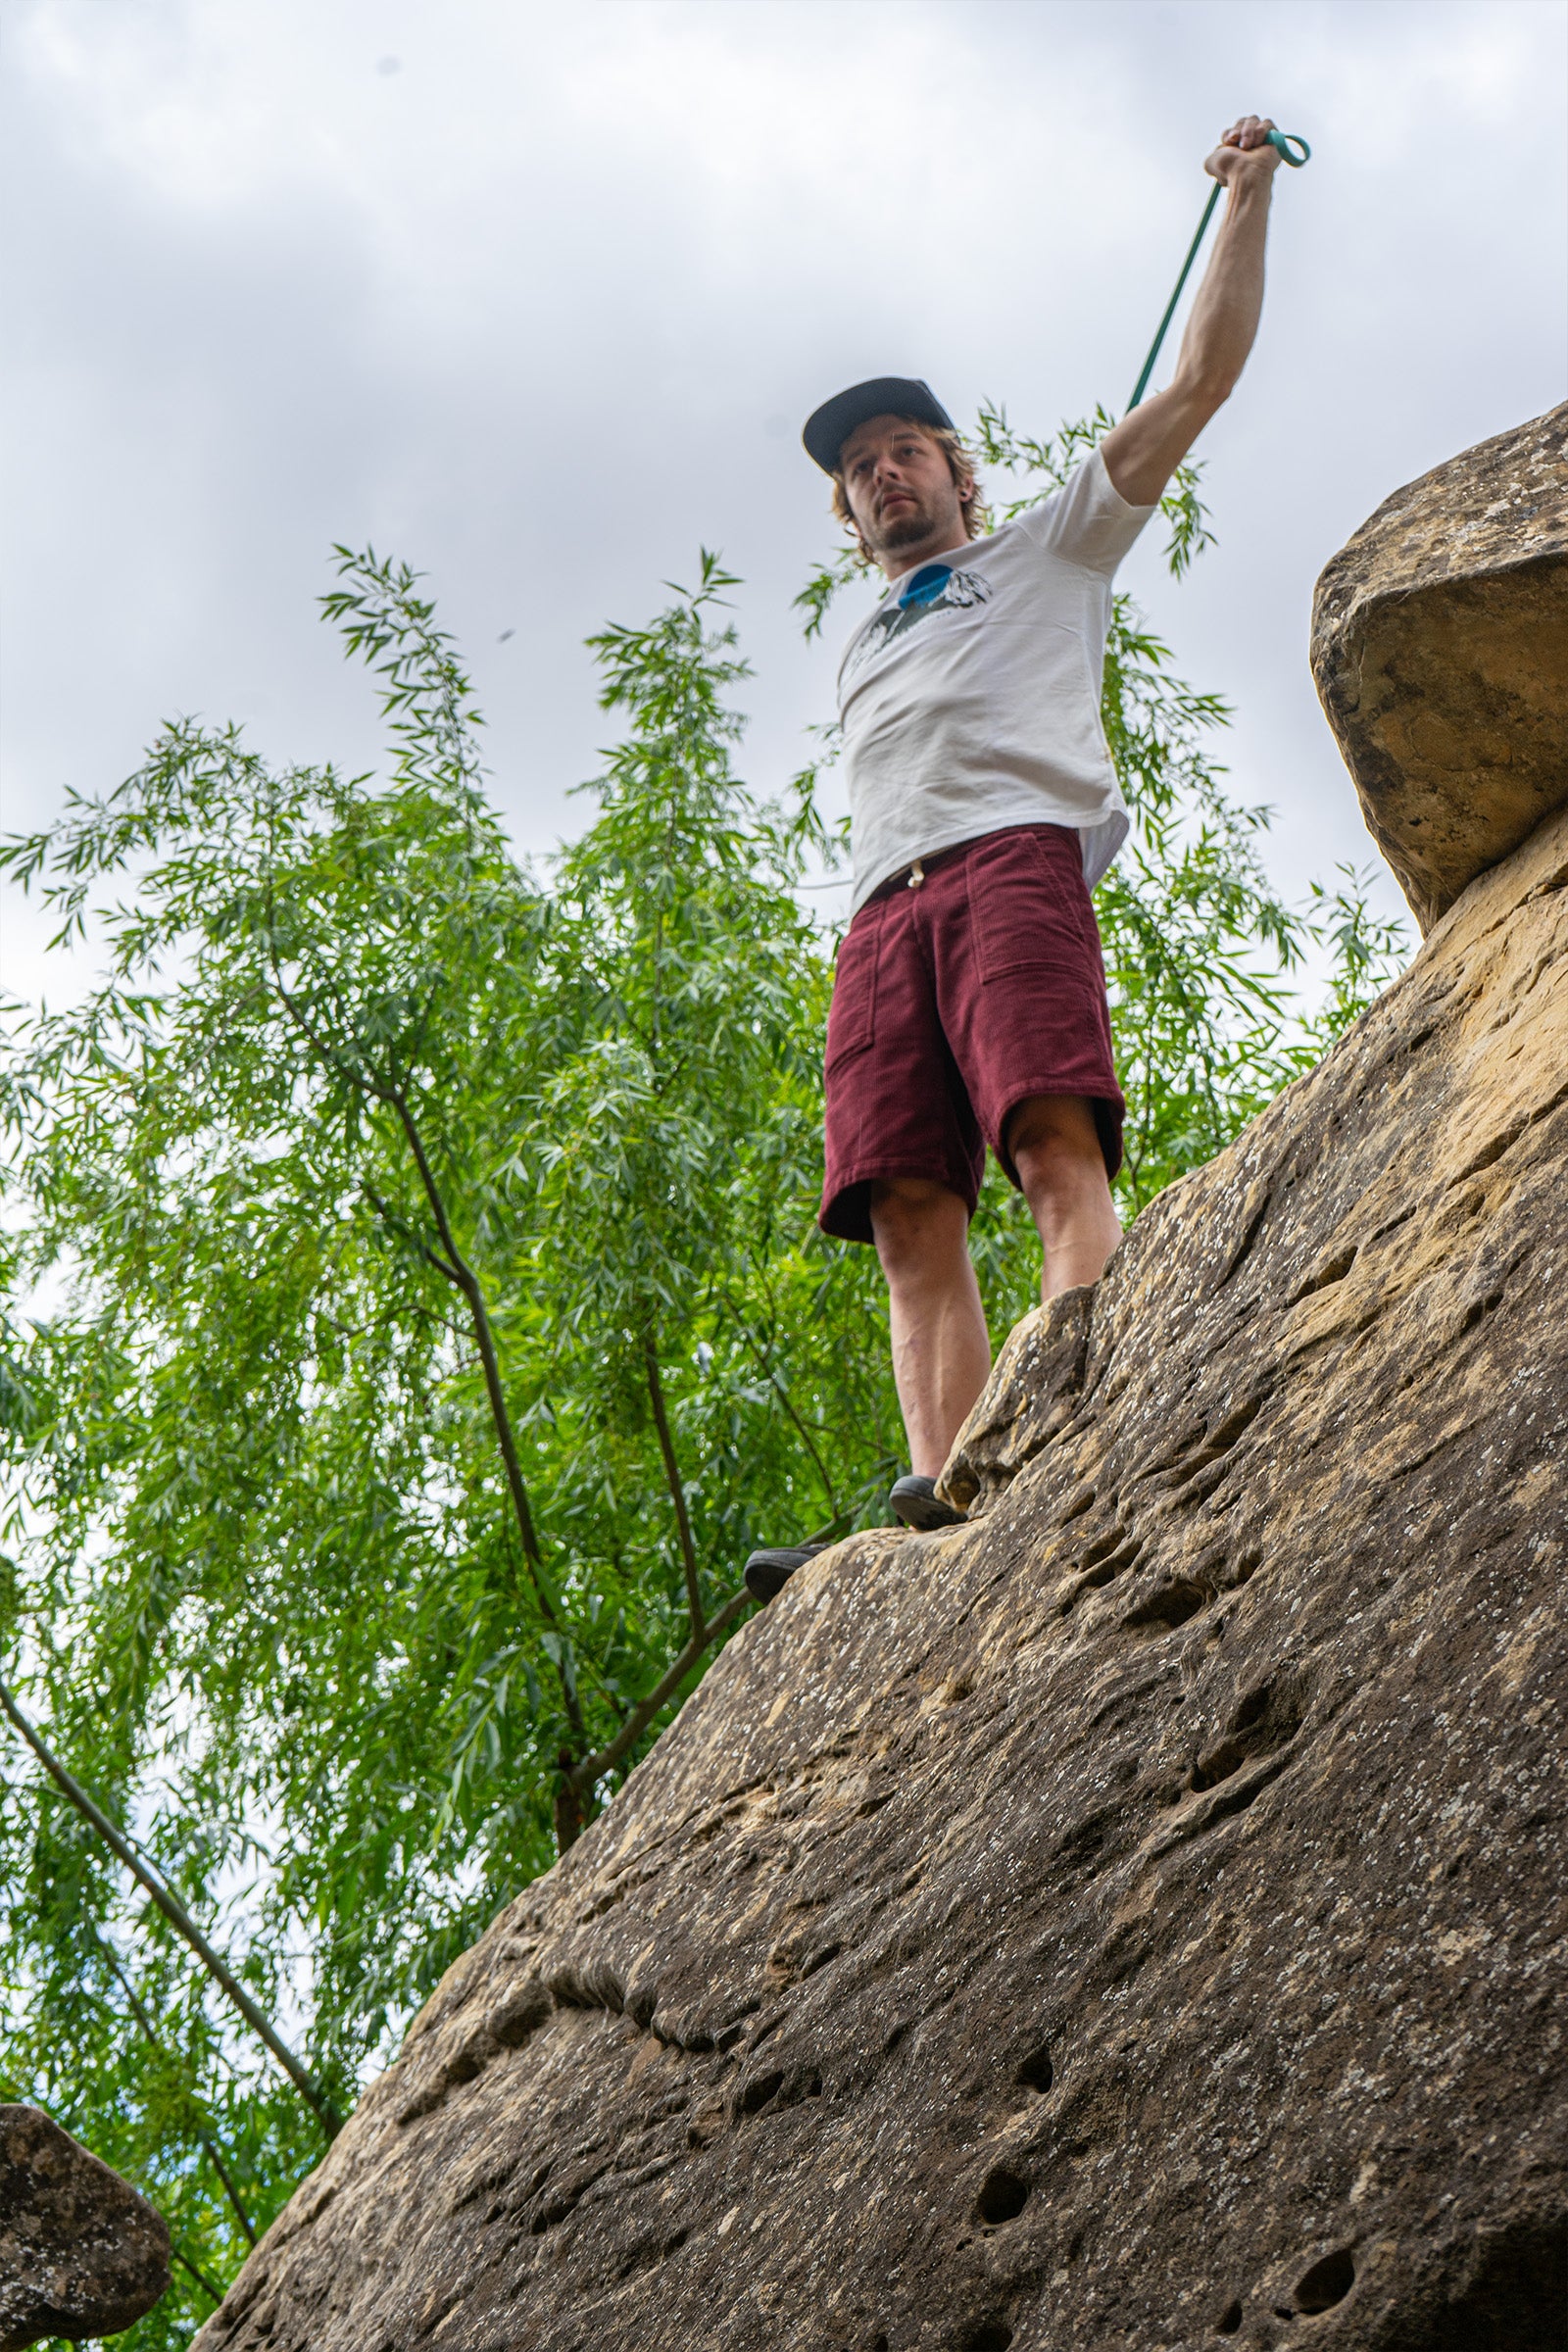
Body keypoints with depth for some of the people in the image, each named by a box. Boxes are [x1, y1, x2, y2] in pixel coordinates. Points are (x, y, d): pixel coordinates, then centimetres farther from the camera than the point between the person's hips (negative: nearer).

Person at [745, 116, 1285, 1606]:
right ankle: (946, 1515, -27)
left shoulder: (1048, 550, 27)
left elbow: (1205, 375, 21)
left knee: (1056, 1149, -27)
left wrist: (1246, 200, 20)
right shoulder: (862, 652, 40)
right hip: (883, 913, 4)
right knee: (912, 1219, -15)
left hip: (1014, 856, -4)